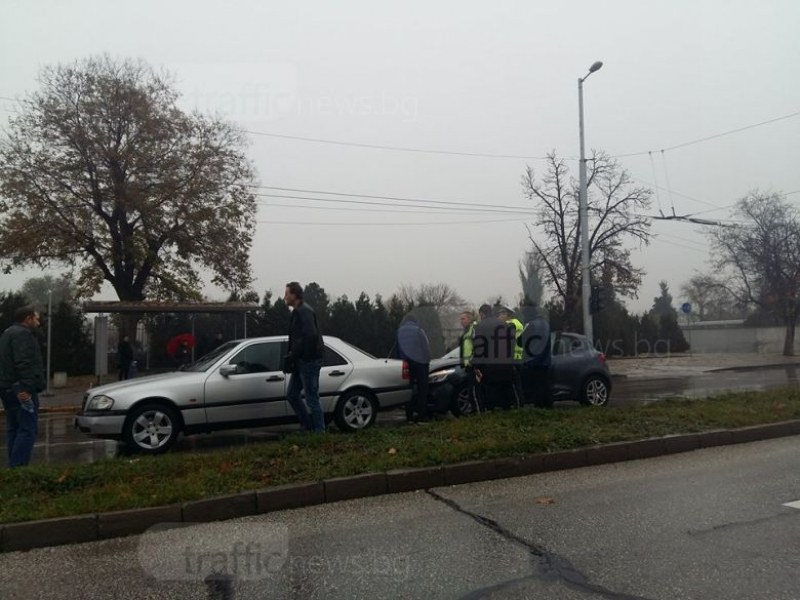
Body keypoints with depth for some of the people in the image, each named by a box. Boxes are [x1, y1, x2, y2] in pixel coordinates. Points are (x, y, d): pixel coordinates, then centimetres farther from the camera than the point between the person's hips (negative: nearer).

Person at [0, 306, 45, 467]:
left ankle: (13, 466, 15)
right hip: (22, 391, -11)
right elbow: (24, 363, -23)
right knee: (28, 429, -11)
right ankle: (18, 466, -15)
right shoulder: (22, 334, -11)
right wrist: (27, 387, -29)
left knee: (14, 429, 12)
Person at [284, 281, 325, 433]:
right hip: (301, 362, 10)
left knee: (312, 399, -3)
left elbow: (309, 336, -26)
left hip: (309, 361, -10)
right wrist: (292, 357, 12)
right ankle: (307, 426, 23)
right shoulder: (298, 312, 16)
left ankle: (319, 431, 6)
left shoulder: (304, 312, -15)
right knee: (292, 395, 14)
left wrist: (292, 357, -20)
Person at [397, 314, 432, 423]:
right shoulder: (418, 331, -6)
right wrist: (427, 361, 5)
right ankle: (422, 415, -1)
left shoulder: (399, 332, 6)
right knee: (422, 389, 1)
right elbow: (426, 347, -5)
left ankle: (410, 415, 10)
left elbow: (398, 348, 12)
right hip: (420, 362, -4)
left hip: (406, 364, 4)